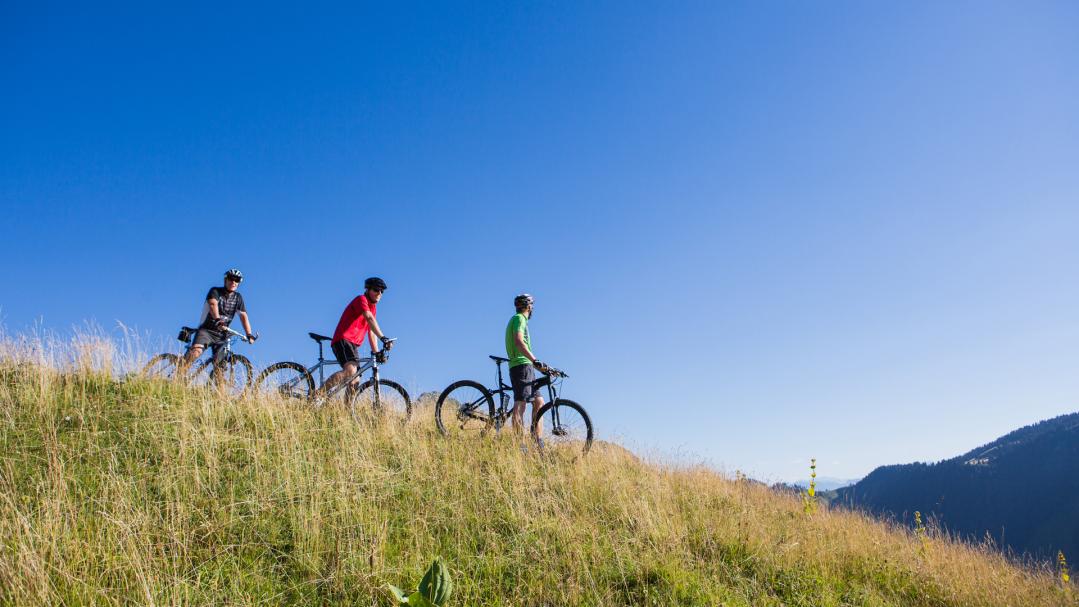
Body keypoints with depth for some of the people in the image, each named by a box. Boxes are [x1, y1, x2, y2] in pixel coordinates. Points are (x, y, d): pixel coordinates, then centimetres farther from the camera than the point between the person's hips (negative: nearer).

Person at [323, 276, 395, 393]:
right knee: (350, 371, -32)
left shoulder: (373, 307, 23)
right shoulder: (361, 300, -5)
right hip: (343, 340, -10)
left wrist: (376, 352, 10)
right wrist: (383, 338, -34)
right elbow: (369, 318, -22)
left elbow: (371, 331, 22)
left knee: (355, 381, 4)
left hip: (353, 344, 10)